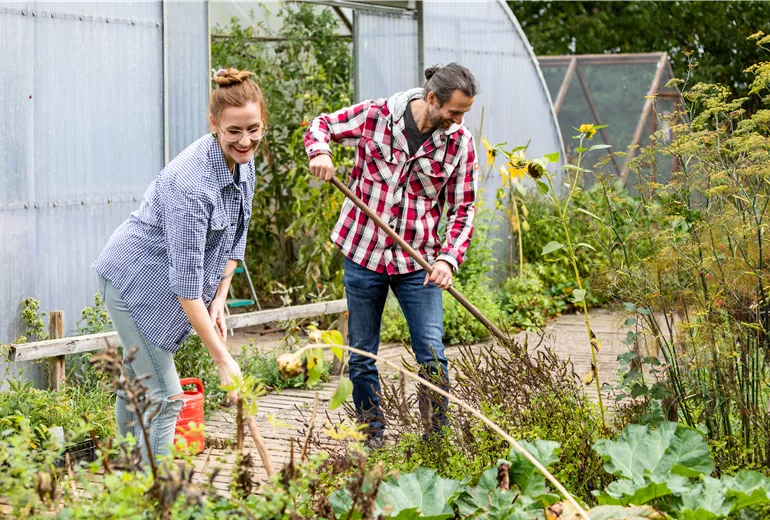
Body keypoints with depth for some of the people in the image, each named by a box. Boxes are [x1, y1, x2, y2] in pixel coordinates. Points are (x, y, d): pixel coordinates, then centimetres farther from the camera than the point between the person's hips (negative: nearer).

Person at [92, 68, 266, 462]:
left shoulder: (243, 161, -6)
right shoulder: (191, 182, -33)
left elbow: (235, 236, 8)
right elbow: (186, 281, -33)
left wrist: (219, 300, -2)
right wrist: (223, 360, -33)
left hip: (161, 287, 8)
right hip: (135, 280, -8)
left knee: (138, 379, 20)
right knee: (164, 396, -9)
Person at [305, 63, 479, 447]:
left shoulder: (460, 143, -5)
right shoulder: (374, 116, -9)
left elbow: (463, 210, -1)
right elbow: (322, 124, 7)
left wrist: (448, 258, -15)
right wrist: (320, 151, -16)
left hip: (418, 261, 0)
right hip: (363, 254, 0)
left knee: (432, 357, -6)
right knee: (362, 355, 9)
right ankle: (372, 436, 24)